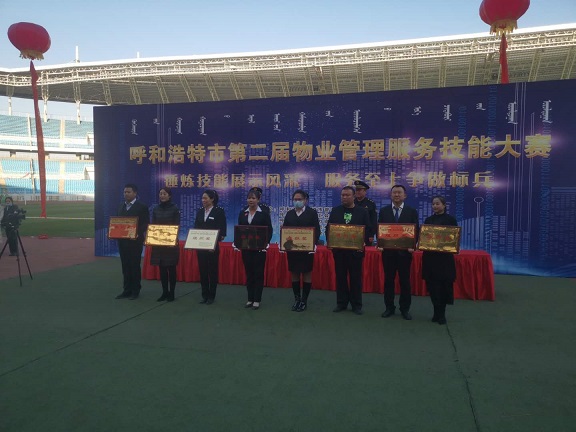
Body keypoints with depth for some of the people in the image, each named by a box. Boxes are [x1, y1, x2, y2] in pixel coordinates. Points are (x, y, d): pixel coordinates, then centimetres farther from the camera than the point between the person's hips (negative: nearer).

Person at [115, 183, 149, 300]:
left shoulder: (142, 207, -5)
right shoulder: (121, 206, 14)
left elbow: (146, 224, -9)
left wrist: (138, 234, -22)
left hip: (135, 241, -5)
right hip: (122, 241, 6)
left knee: (134, 266, 2)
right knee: (125, 266, 9)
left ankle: (135, 291, 11)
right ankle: (126, 290, 16)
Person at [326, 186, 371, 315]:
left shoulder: (362, 212, 2)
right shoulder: (335, 211, 8)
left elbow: (368, 230, 0)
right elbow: (328, 228, 7)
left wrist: (364, 242, -15)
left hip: (356, 249, -2)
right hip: (338, 249, 2)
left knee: (356, 277, 4)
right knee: (340, 276, 8)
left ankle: (356, 305, 14)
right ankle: (341, 303, 19)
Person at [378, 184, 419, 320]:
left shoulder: (412, 211, 2)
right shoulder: (383, 211, 5)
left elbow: (416, 231, 1)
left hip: (405, 251, -1)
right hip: (388, 250, 1)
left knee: (405, 281, 7)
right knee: (388, 280, 7)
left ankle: (405, 309, 18)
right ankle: (389, 307, 18)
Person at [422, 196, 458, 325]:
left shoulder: (450, 219, 0)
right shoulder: (428, 220, 10)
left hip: (445, 257, -3)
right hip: (430, 256, 3)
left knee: (444, 285, 1)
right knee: (432, 285, 5)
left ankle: (441, 313, 14)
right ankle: (438, 312, 17)